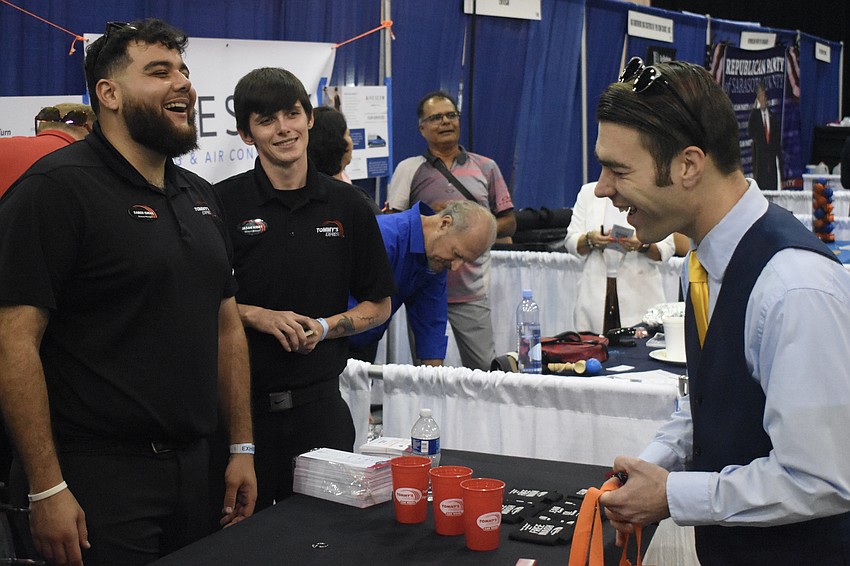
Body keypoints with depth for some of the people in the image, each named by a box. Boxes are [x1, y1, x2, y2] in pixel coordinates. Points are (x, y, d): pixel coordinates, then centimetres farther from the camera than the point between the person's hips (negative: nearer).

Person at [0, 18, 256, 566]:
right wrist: (47, 489, -19)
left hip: (193, 466, 7)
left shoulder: (202, 197, 13)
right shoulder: (56, 187, -12)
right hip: (97, 477, -7)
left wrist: (243, 448, 12)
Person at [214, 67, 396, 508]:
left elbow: (378, 305, 11)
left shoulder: (347, 206, 5)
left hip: (319, 402, 2)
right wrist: (256, 315, -13)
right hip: (240, 402, -2)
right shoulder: (222, 204, -3)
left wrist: (326, 326, -7)